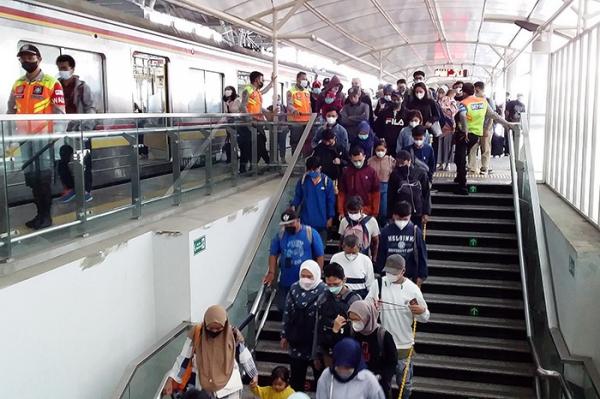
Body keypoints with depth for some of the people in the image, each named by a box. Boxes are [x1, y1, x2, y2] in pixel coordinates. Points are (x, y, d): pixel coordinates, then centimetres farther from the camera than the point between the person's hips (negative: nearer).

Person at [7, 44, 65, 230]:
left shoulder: (52, 83, -4)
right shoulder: (17, 84, 13)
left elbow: (59, 113, -6)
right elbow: (11, 111, 18)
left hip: (44, 136, -6)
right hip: (24, 137, 6)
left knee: (44, 176, -2)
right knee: (31, 177, 10)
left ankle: (46, 215, 6)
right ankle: (40, 213, 21)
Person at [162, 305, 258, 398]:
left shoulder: (233, 335, -7)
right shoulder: (196, 334, -8)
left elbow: (245, 357, 6)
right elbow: (184, 358, -1)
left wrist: (254, 375, 13)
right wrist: (170, 380, -3)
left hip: (230, 390, 0)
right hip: (204, 390, 1)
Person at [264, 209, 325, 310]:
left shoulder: (311, 233, -10)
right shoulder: (280, 234, -2)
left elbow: (319, 256, -5)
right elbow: (273, 254, 5)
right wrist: (271, 273, -5)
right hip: (286, 282, 3)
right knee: (282, 307, 11)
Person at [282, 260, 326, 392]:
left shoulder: (324, 291, -16)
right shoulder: (294, 288, -1)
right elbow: (287, 313, 7)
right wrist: (284, 335, 9)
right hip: (297, 341, 4)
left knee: (320, 375, 12)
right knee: (296, 376, 17)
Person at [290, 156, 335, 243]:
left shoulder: (327, 181, -7)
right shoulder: (303, 180, -2)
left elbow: (331, 201, -3)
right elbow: (298, 196, 5)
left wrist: (330, 217, -3)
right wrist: (293, 206, -14)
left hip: (321, 221, -1)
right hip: (306, 220, 1)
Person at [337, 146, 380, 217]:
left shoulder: (371, 172, -3)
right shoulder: (346, 172, -1)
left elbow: (375, 194, 0)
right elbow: (341, 193, 3)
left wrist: (375, 213, -3)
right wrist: (341, 211, -2)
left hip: (367, 213, -1)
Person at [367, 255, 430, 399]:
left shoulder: (412, 288, -10)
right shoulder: (378, 284, -6)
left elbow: (425, 318, -2)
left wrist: (421, 311, -26)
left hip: (404, 344, -1)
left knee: (404, 382, 16)